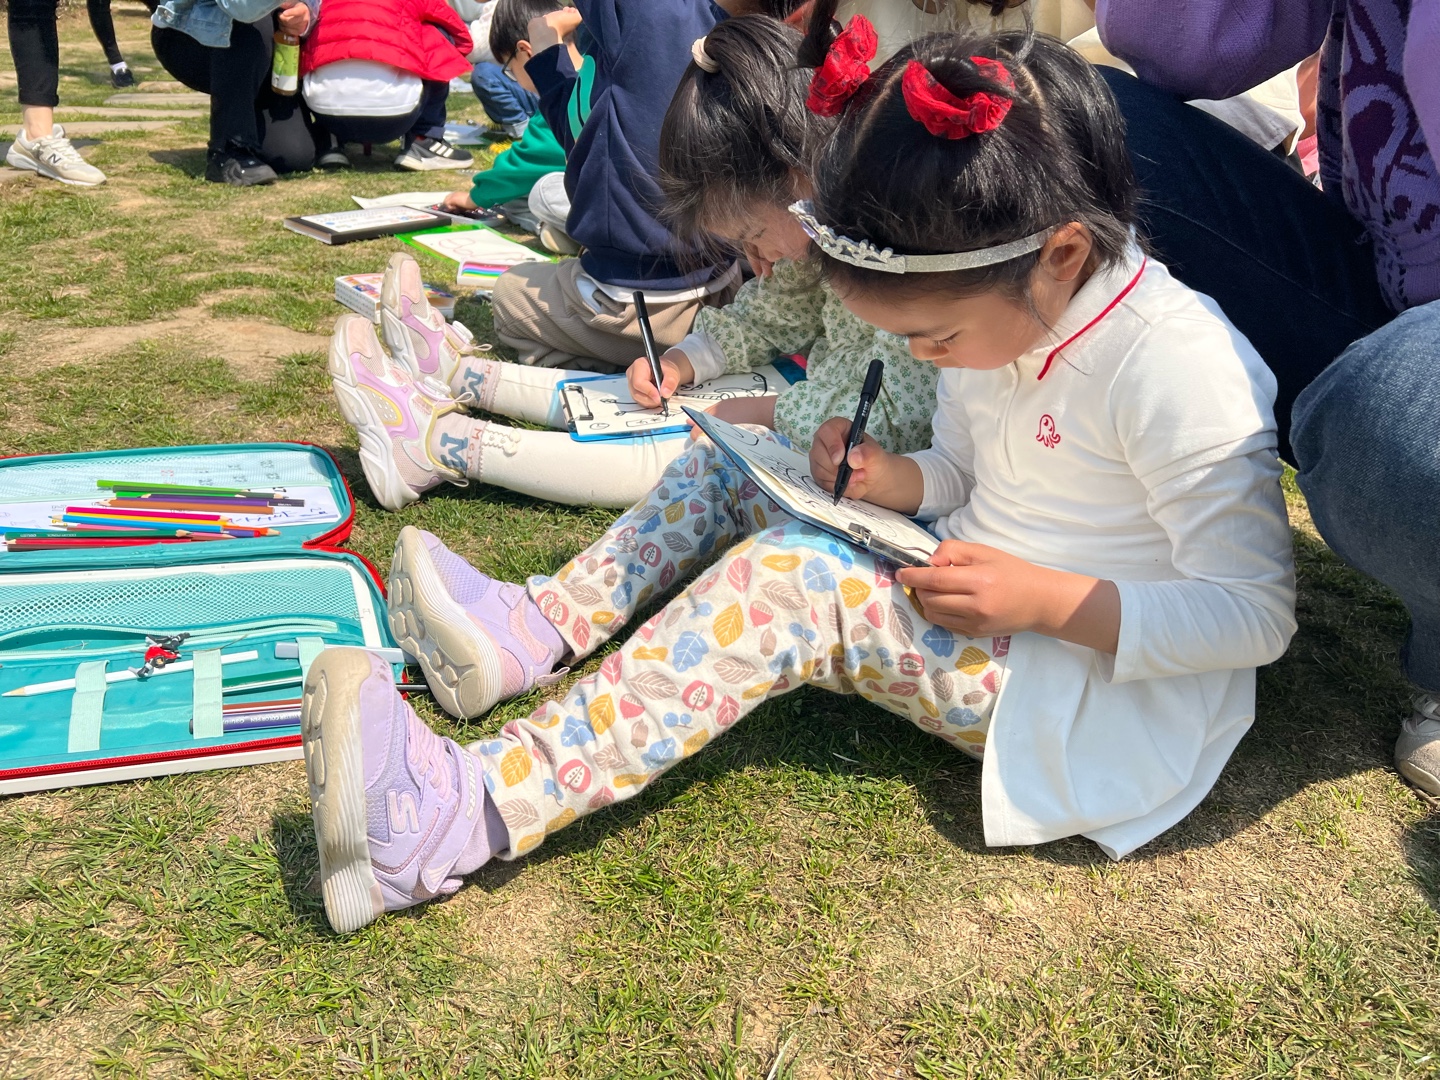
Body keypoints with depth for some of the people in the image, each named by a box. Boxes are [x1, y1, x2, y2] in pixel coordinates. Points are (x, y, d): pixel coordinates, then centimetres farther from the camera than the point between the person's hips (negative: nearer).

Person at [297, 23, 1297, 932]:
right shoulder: (1001, 304, -1)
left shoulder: (1177, 366, -25)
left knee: (798, 577, -32)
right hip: (972, 589, 9)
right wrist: (898, 480, -9)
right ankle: (531, 631, -5)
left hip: (1094, 672, -8)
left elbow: (1257, 614, -20)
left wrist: (1049, 597, -28)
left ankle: (469, 816, -34)